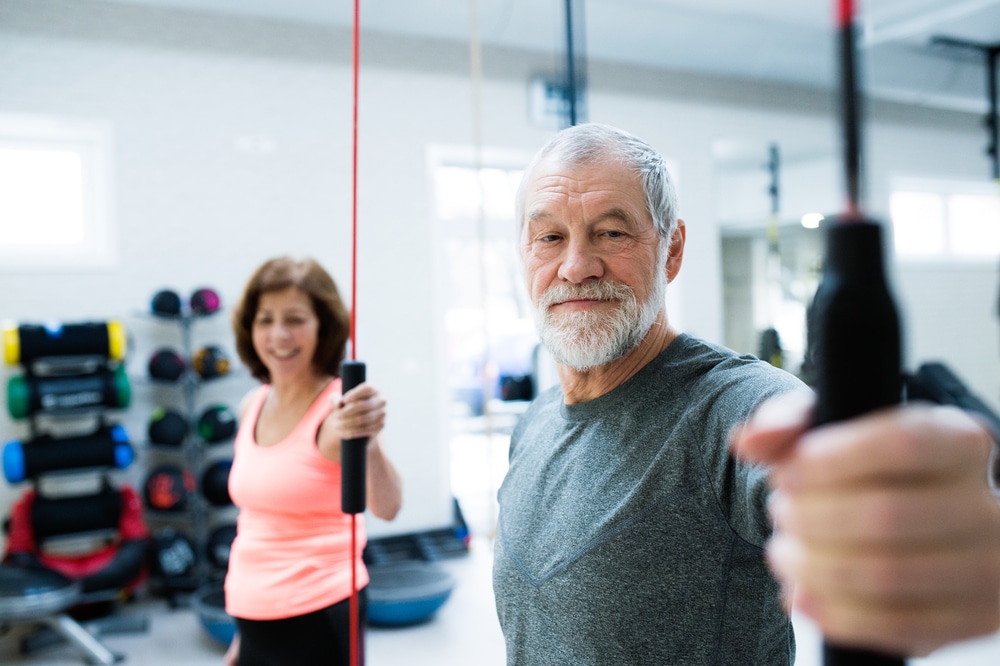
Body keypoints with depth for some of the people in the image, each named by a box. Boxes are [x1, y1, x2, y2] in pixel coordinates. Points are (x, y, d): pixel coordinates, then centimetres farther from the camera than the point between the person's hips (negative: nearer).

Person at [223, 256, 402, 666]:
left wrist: (368, 443, -50)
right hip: (255, 621, 6)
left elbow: (386, 507, -30)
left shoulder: (336, 410, -14)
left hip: (319, 621, -6)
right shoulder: (253, 406, 5)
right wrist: (243, 632, 19)